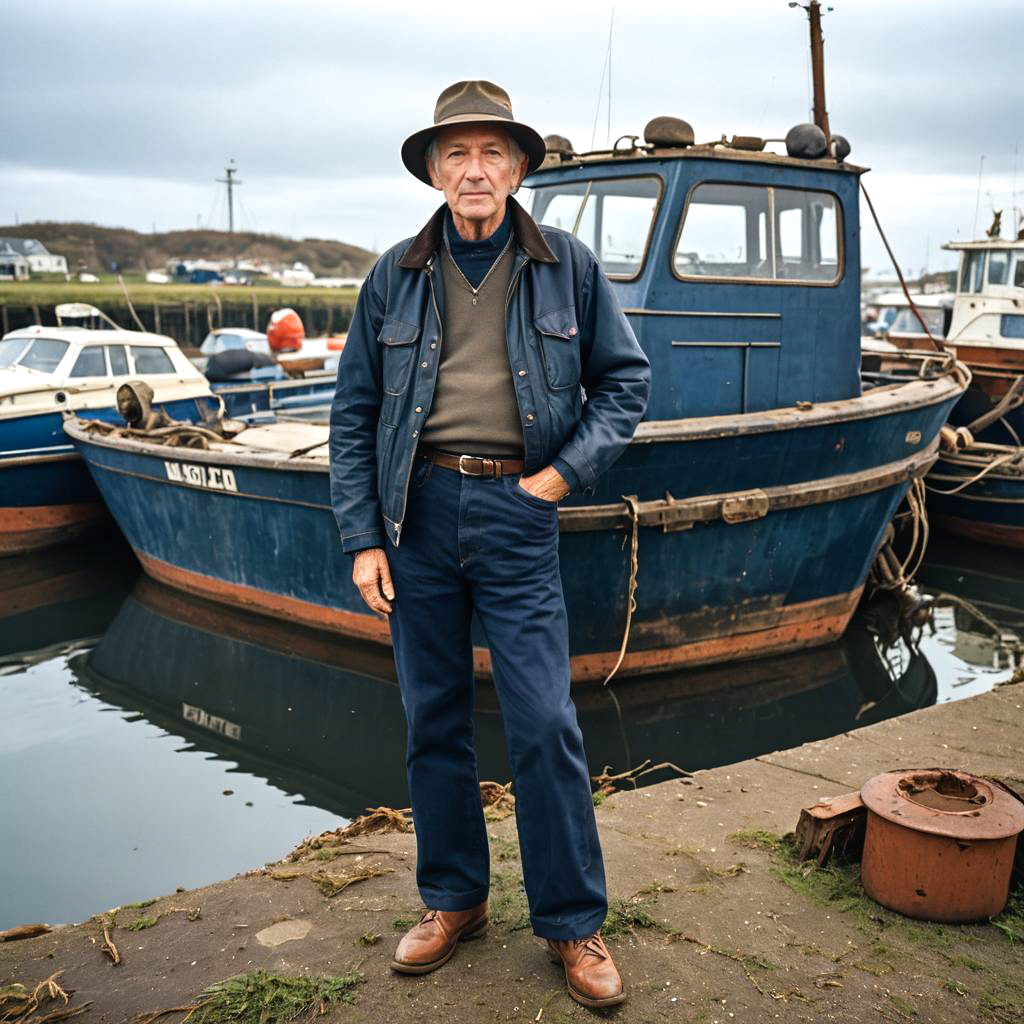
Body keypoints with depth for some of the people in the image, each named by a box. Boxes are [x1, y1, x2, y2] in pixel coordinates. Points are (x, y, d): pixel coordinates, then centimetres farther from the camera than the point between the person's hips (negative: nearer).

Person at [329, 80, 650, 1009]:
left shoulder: (566, 266, 2)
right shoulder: (396, 277, 5)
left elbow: (625, 378, 8)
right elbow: (353, 414, 6)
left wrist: (567, 471, -5)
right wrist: (362, 538, -1)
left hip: (516, 511, -2)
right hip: (418, 511, 2)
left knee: (545, 725, -2)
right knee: (434, 720, 10)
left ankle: (573, 924, 16)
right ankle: (453, 899, 28)